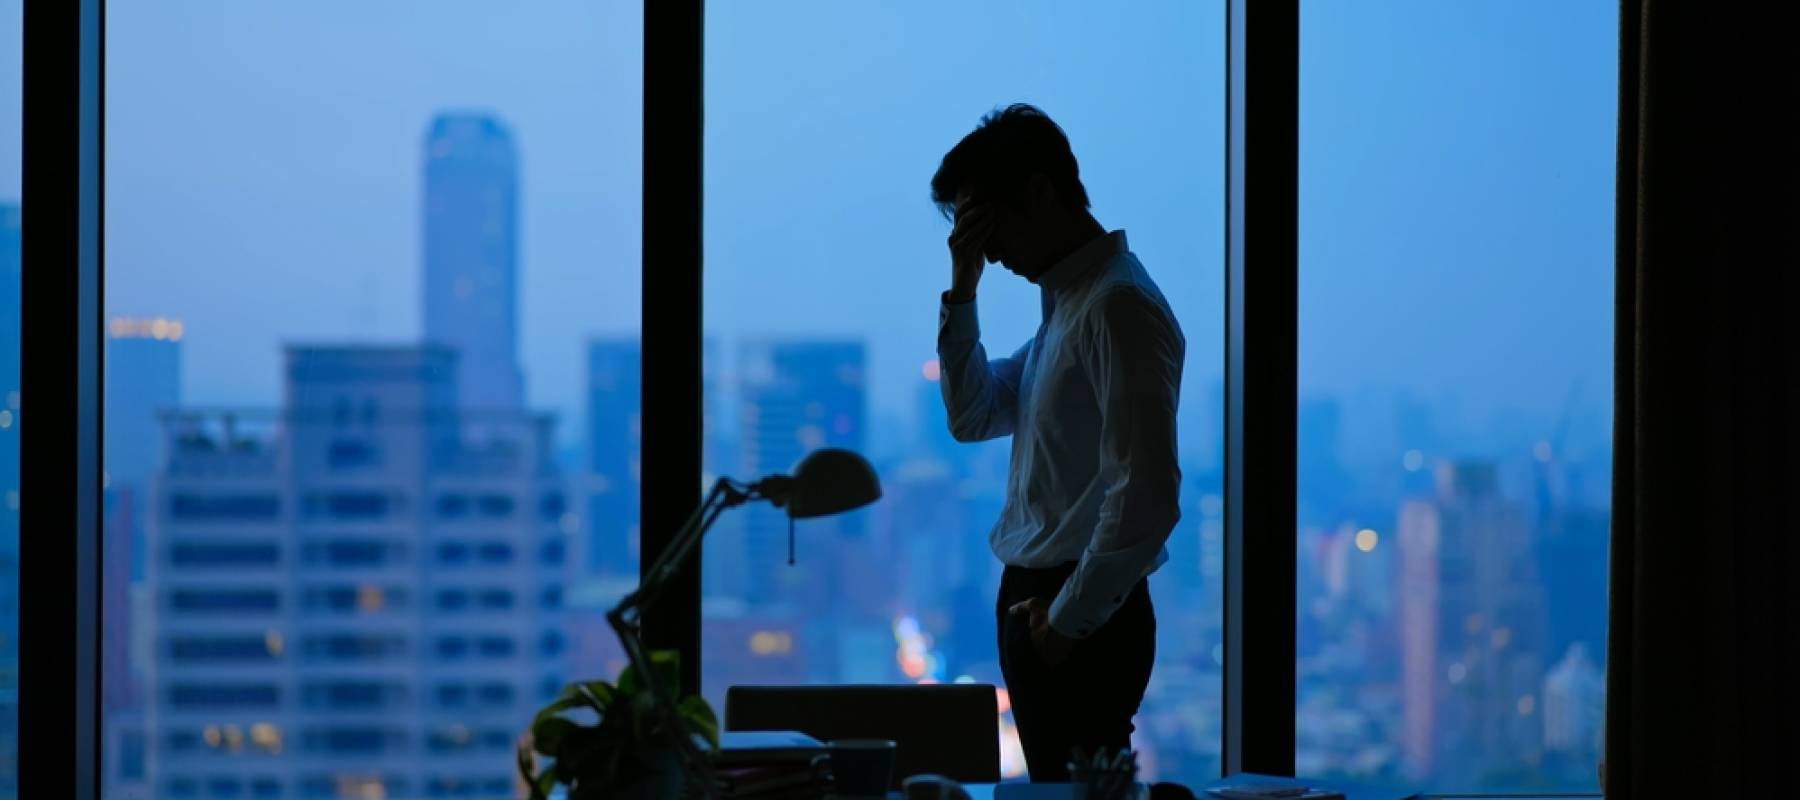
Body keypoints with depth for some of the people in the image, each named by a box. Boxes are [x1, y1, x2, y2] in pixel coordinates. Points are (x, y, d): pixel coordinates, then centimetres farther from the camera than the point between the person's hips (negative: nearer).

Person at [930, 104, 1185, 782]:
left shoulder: (1118, 307, -17)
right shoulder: (1064, 300, 15)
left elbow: (1146, 498, -22)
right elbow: (972, 416, 21)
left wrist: (1068, 620, -15)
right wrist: (961, 292, 9)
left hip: (1081, 619, -10)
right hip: (1036, 601, 10)